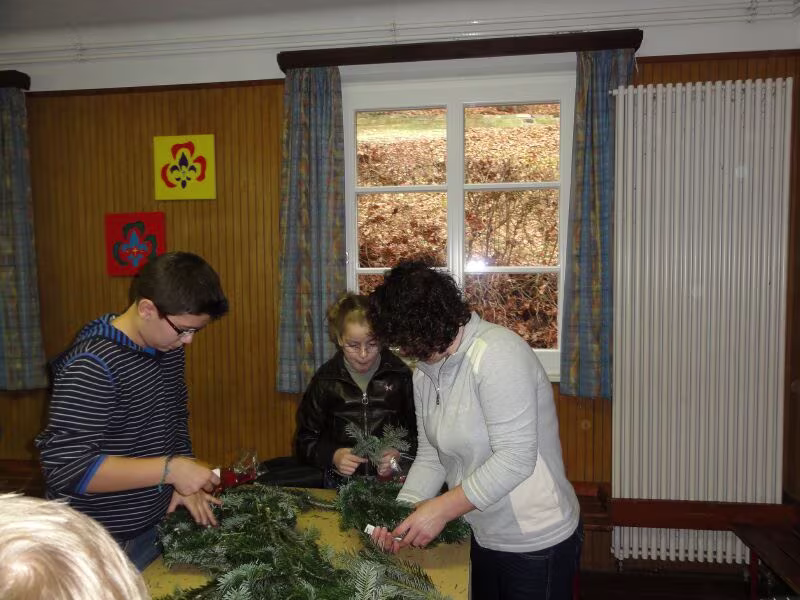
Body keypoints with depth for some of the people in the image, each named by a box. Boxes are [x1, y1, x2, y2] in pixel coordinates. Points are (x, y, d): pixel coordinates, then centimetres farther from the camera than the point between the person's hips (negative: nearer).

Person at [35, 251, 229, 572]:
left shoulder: (168, 345, 0)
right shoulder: (92, 367, -25)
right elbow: (65, 468, -27)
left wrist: (185, 479, 0)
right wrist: (169, 469, -29)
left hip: (160, 519, 7)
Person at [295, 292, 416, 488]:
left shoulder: (400, 375, 2)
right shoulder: (325, 379, 4)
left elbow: (419, 432, 7)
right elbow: (304, 442, 8)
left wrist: (400, 455, -11)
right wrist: (332, 456, -9)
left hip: (393, 482, -1)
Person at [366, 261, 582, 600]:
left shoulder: (498, 353, -25)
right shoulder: (425, 372, 1)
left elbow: (515, 459, -29)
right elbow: (430, 457, 2)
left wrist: (442, 509, -25)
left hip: (536, 544, -7)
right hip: (478, 537, 7)